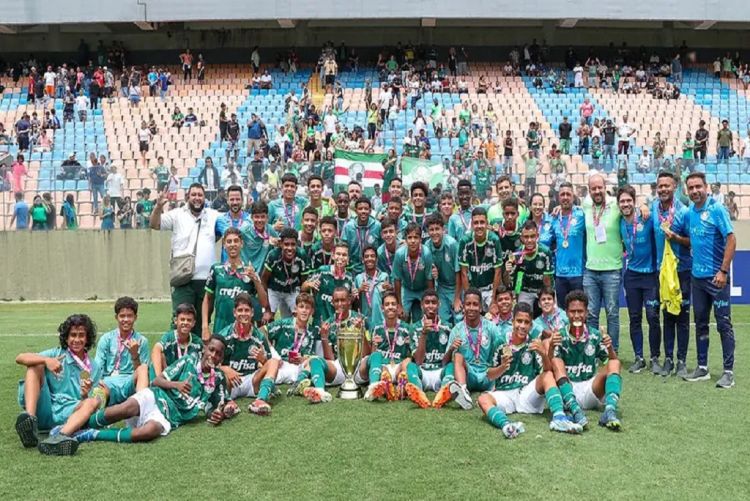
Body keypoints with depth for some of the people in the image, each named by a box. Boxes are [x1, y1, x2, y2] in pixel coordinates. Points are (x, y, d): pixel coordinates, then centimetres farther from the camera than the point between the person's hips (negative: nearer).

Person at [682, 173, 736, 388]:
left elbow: (731, 240, -14)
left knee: (723, 324, 0)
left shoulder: (717, 209, -10)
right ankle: (702, 368, 21)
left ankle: (729, 371, 7)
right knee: (700, 323, 12)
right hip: (697, 276, 6)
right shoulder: (689, 212, 8)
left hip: (716, 276, -6)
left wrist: (723, 271, -19)